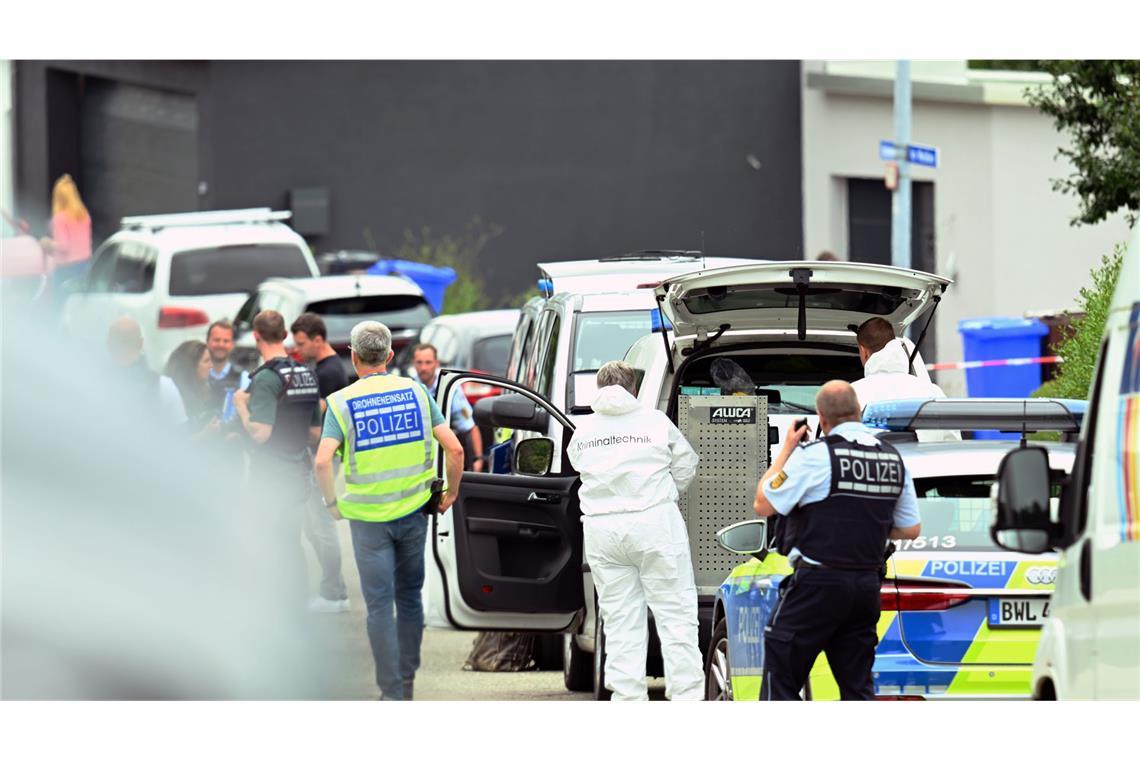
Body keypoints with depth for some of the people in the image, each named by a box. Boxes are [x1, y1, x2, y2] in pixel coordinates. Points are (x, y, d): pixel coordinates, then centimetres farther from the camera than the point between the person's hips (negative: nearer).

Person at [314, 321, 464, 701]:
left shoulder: (342, 402, -6)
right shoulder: (416, 392, 1)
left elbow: (322, 461, -18)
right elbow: (454, 448, -6)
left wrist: (332, 502, -3)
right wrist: (451, 492, 9)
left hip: (368, 518, -3)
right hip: (413, 511, 3)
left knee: (379, 604, 3)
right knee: (409, 596, 18)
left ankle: (392, 693, 0)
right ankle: (407, 681, 25)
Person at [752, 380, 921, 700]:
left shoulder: (815, 456, -13)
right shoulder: (894, 460, 7)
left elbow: (763, 504, -6)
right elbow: (910, 529, 14)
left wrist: (786, 450, 2)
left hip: (818, 587, -6)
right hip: (867, 586, 6)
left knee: (780, 680, 0)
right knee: (857, 685, 11)